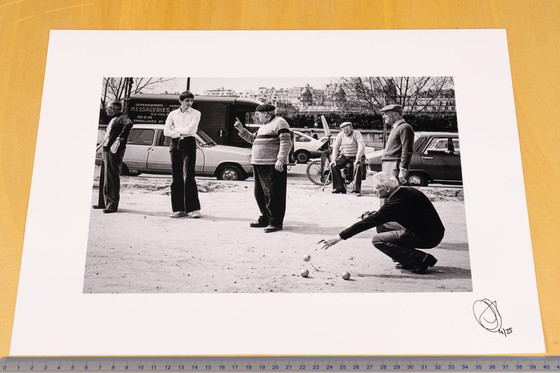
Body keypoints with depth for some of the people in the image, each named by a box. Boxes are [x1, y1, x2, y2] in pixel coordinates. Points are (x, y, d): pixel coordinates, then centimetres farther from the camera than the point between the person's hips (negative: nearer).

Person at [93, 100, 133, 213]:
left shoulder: (122, 118, -9)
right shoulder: (113, 119, 21)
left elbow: (129, 124, -32)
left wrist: (119, 139, -32)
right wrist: (103, 143, 22)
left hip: (114, 152, -10)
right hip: (106, 150, 10)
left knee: (111, 178, -9)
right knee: (103, 178, 15)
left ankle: (112, 205, -5)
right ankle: (103, 202, 25)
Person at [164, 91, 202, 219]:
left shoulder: (196, 114, 4)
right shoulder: (173, 114, 12)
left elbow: (190, 130, -9)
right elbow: (166, 131, 2)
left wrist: (175, 129, 0)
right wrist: (180, 133, -8)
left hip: (189, 144, -4)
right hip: (175, 145, 4)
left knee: (188, 177, -11)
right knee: (176, 178, 2)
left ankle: (194, 209, -8)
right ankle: (179, 209, 6)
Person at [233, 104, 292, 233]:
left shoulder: (279, 123, -7)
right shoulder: (264, 126, 23)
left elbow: (286, 143, -17)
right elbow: (253, 139, 33)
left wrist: (280, 159, -25)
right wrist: (241, 130, 23)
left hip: (273, 166, -10)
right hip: (259, 164, 10)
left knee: (273, 194, -6)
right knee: (260, 194, 13)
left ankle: (276, 222, -1)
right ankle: (265, 219, 24)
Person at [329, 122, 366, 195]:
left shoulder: (356, 134, -11)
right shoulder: (340, 135, 2)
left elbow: (362, 146, -20)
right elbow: (335, 147, 3)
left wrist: (357, 159, -29)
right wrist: (334, 160, -8)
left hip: (356, 156, -4)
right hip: (344, 156, 5)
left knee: (358, 166, -34)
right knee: (333, 165, -14)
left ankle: (357, 189, -26)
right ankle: (339, 187, -8)